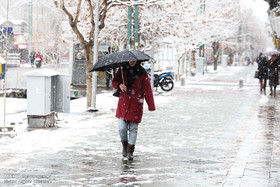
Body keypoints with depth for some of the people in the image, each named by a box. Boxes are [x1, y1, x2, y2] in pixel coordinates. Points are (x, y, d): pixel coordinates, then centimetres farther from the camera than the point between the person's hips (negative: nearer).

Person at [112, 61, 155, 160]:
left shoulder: (142, 73, -2)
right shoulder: (122, 70, 4)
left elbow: (147, 90, -3)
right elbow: (114, 81, 13)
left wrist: (151, 106, -9)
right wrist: (119, 85, -12)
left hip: (136, 105, -2)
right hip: (123, 103, 2)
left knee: (133, 129, 1)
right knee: (122, 128, -2)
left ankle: (130, 151, 12)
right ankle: (125, 146, 25)